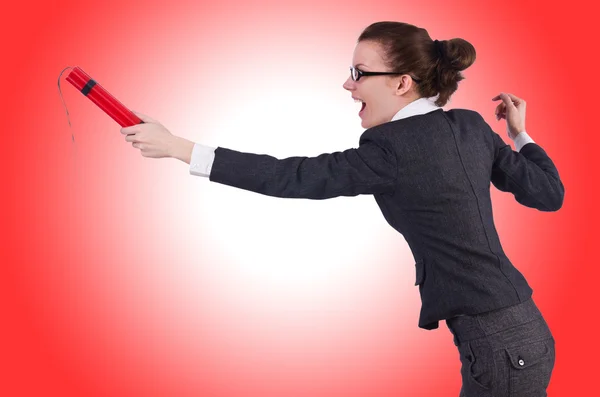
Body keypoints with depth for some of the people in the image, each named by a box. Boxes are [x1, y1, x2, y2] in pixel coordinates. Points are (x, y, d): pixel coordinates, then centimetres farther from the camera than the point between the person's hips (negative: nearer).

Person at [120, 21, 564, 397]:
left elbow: (292, 177, -17)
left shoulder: (393, 149, -18)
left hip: (501, 347, -8)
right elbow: (550, 193, 8)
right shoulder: (471, 126, 4)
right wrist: (519, 134, 24)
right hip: (523, 331, 8)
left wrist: (177, 147, -13)